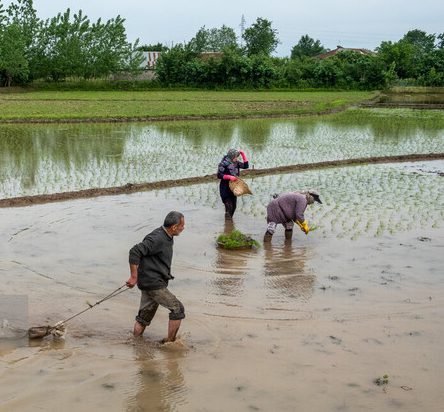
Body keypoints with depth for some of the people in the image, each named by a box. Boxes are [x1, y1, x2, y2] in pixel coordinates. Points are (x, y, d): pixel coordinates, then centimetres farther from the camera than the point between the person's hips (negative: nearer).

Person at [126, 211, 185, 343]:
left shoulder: (167, 238, 12)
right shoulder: (157, 238, -20)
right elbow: (134, 252, -26)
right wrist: (134, 277, -23)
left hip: (153, 282, 10)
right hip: (153, 283, -10)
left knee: (144, 317, 15)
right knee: (177, 309, -4)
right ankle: (170, 342, 5)